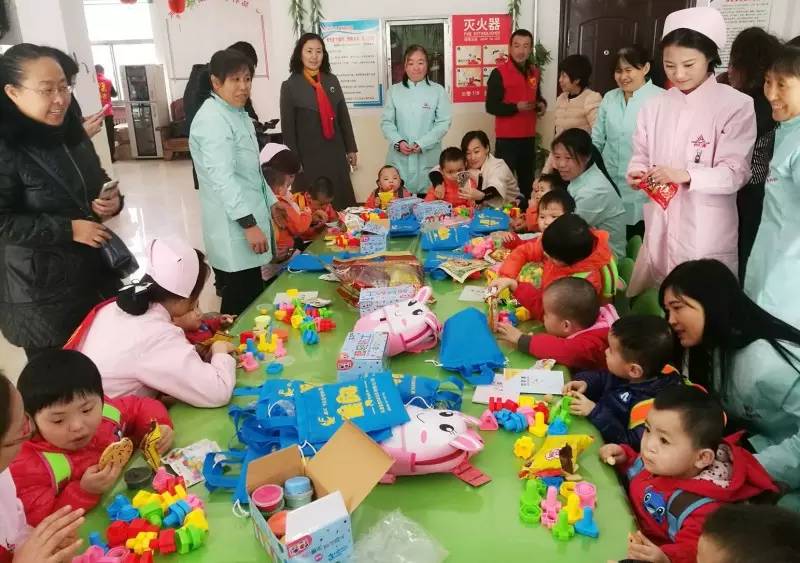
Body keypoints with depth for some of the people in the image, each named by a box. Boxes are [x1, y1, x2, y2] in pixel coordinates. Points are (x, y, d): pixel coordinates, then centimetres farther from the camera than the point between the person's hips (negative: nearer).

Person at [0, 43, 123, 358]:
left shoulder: (71, 132, 8)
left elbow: (98, 180, 20)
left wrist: (113, 200, -3)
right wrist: (68, 229, -22)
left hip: (96, 274, 7)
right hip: (41, 294, -7)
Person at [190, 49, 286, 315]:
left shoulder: (239, 113, 15)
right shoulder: (212, 120, -16)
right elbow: (222, 177, -24)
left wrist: (270, 202, 20)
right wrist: (249, 223, -28)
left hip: (249, 217, 9)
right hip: (233, 226, -9)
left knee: (254, 297, 16)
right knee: (240, 304, -2)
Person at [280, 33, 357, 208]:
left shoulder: (332, 81, 8)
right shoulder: (290, 86, -4)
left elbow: (343, 117, 13)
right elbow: (288, 128, -3)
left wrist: (351, 148, 13)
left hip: (335, 153, 4)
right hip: (309, 155, -4)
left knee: (343, 201, 8)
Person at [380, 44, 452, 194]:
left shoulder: (438, 91, 3)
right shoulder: (394, 91, 8)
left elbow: (444, 123, -3)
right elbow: (386, 122, 6)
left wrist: (422, 144, -13)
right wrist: (398, 142, -12)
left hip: (428, 158, -1)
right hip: (399, 158, 1)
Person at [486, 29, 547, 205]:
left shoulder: (535, 72, 11)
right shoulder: (499, 73, -9)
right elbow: (491, 106, -12)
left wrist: (542, 104, 4)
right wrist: (516, 107, -22)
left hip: (529, 136, 6)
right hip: (507, 137, -6)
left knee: (527, 179, 11)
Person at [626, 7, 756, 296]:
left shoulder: (736, 105, -8)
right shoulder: (655, 106, 7)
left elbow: (735, 174, -12)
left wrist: (686, 175, -27)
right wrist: (636, 173, -12)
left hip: (706, 232, -4)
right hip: (660, 225, 4)